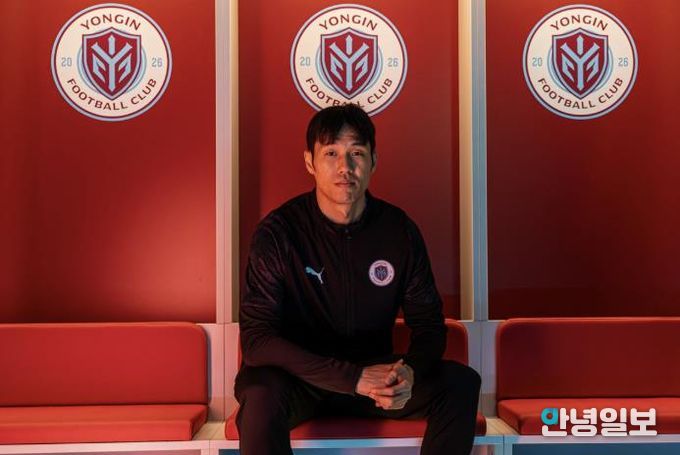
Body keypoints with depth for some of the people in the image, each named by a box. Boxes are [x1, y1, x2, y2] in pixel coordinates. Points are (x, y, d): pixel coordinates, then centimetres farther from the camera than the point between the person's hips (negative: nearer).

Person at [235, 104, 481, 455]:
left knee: (462, 382, -19)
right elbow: (257, 337, -20)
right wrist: (355, 378, -30)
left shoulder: (400, 230, -4)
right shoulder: (278, 233, -14)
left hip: (374, 372, 4)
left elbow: (428, 324, 1)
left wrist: (410, 371, -24)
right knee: (262, 393, -36)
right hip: (300, 375, -3)